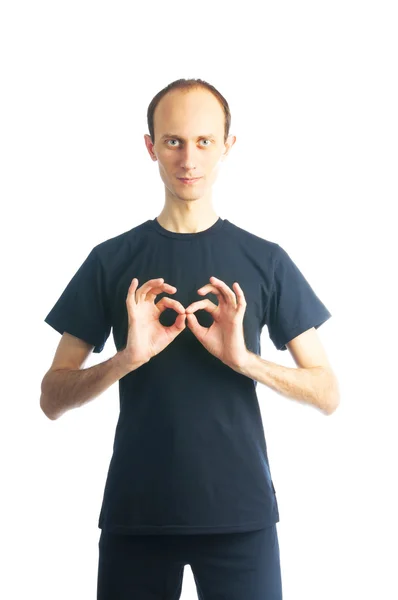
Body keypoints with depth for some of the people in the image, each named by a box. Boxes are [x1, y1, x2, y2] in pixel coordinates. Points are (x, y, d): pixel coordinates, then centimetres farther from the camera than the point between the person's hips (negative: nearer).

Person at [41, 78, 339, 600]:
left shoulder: (266, 261, 4)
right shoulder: (112, 260, 4)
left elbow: (327, 393, 3)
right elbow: (53, 398, 2)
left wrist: (242, 358, -15)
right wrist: (128, 357, -16)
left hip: (241, 512, 0)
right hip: (135, 514, 0)